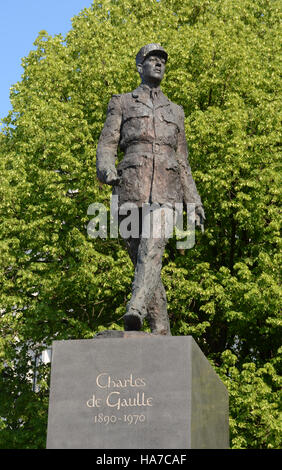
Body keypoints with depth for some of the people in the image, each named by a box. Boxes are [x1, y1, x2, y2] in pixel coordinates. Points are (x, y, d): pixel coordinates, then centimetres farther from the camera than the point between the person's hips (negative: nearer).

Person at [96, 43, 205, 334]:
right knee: (139, 255, -5)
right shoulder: (121, 104, 21)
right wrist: (105, 167, -16)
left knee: (153, 246, -26)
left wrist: (194, 201, 15)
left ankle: (136, 310, -43)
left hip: (166, 188, 1)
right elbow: (107, 144, 8)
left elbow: (182, 161, 26)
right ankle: (161, 331, -1)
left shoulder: (175, 111, 28)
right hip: (132, 184, 0)